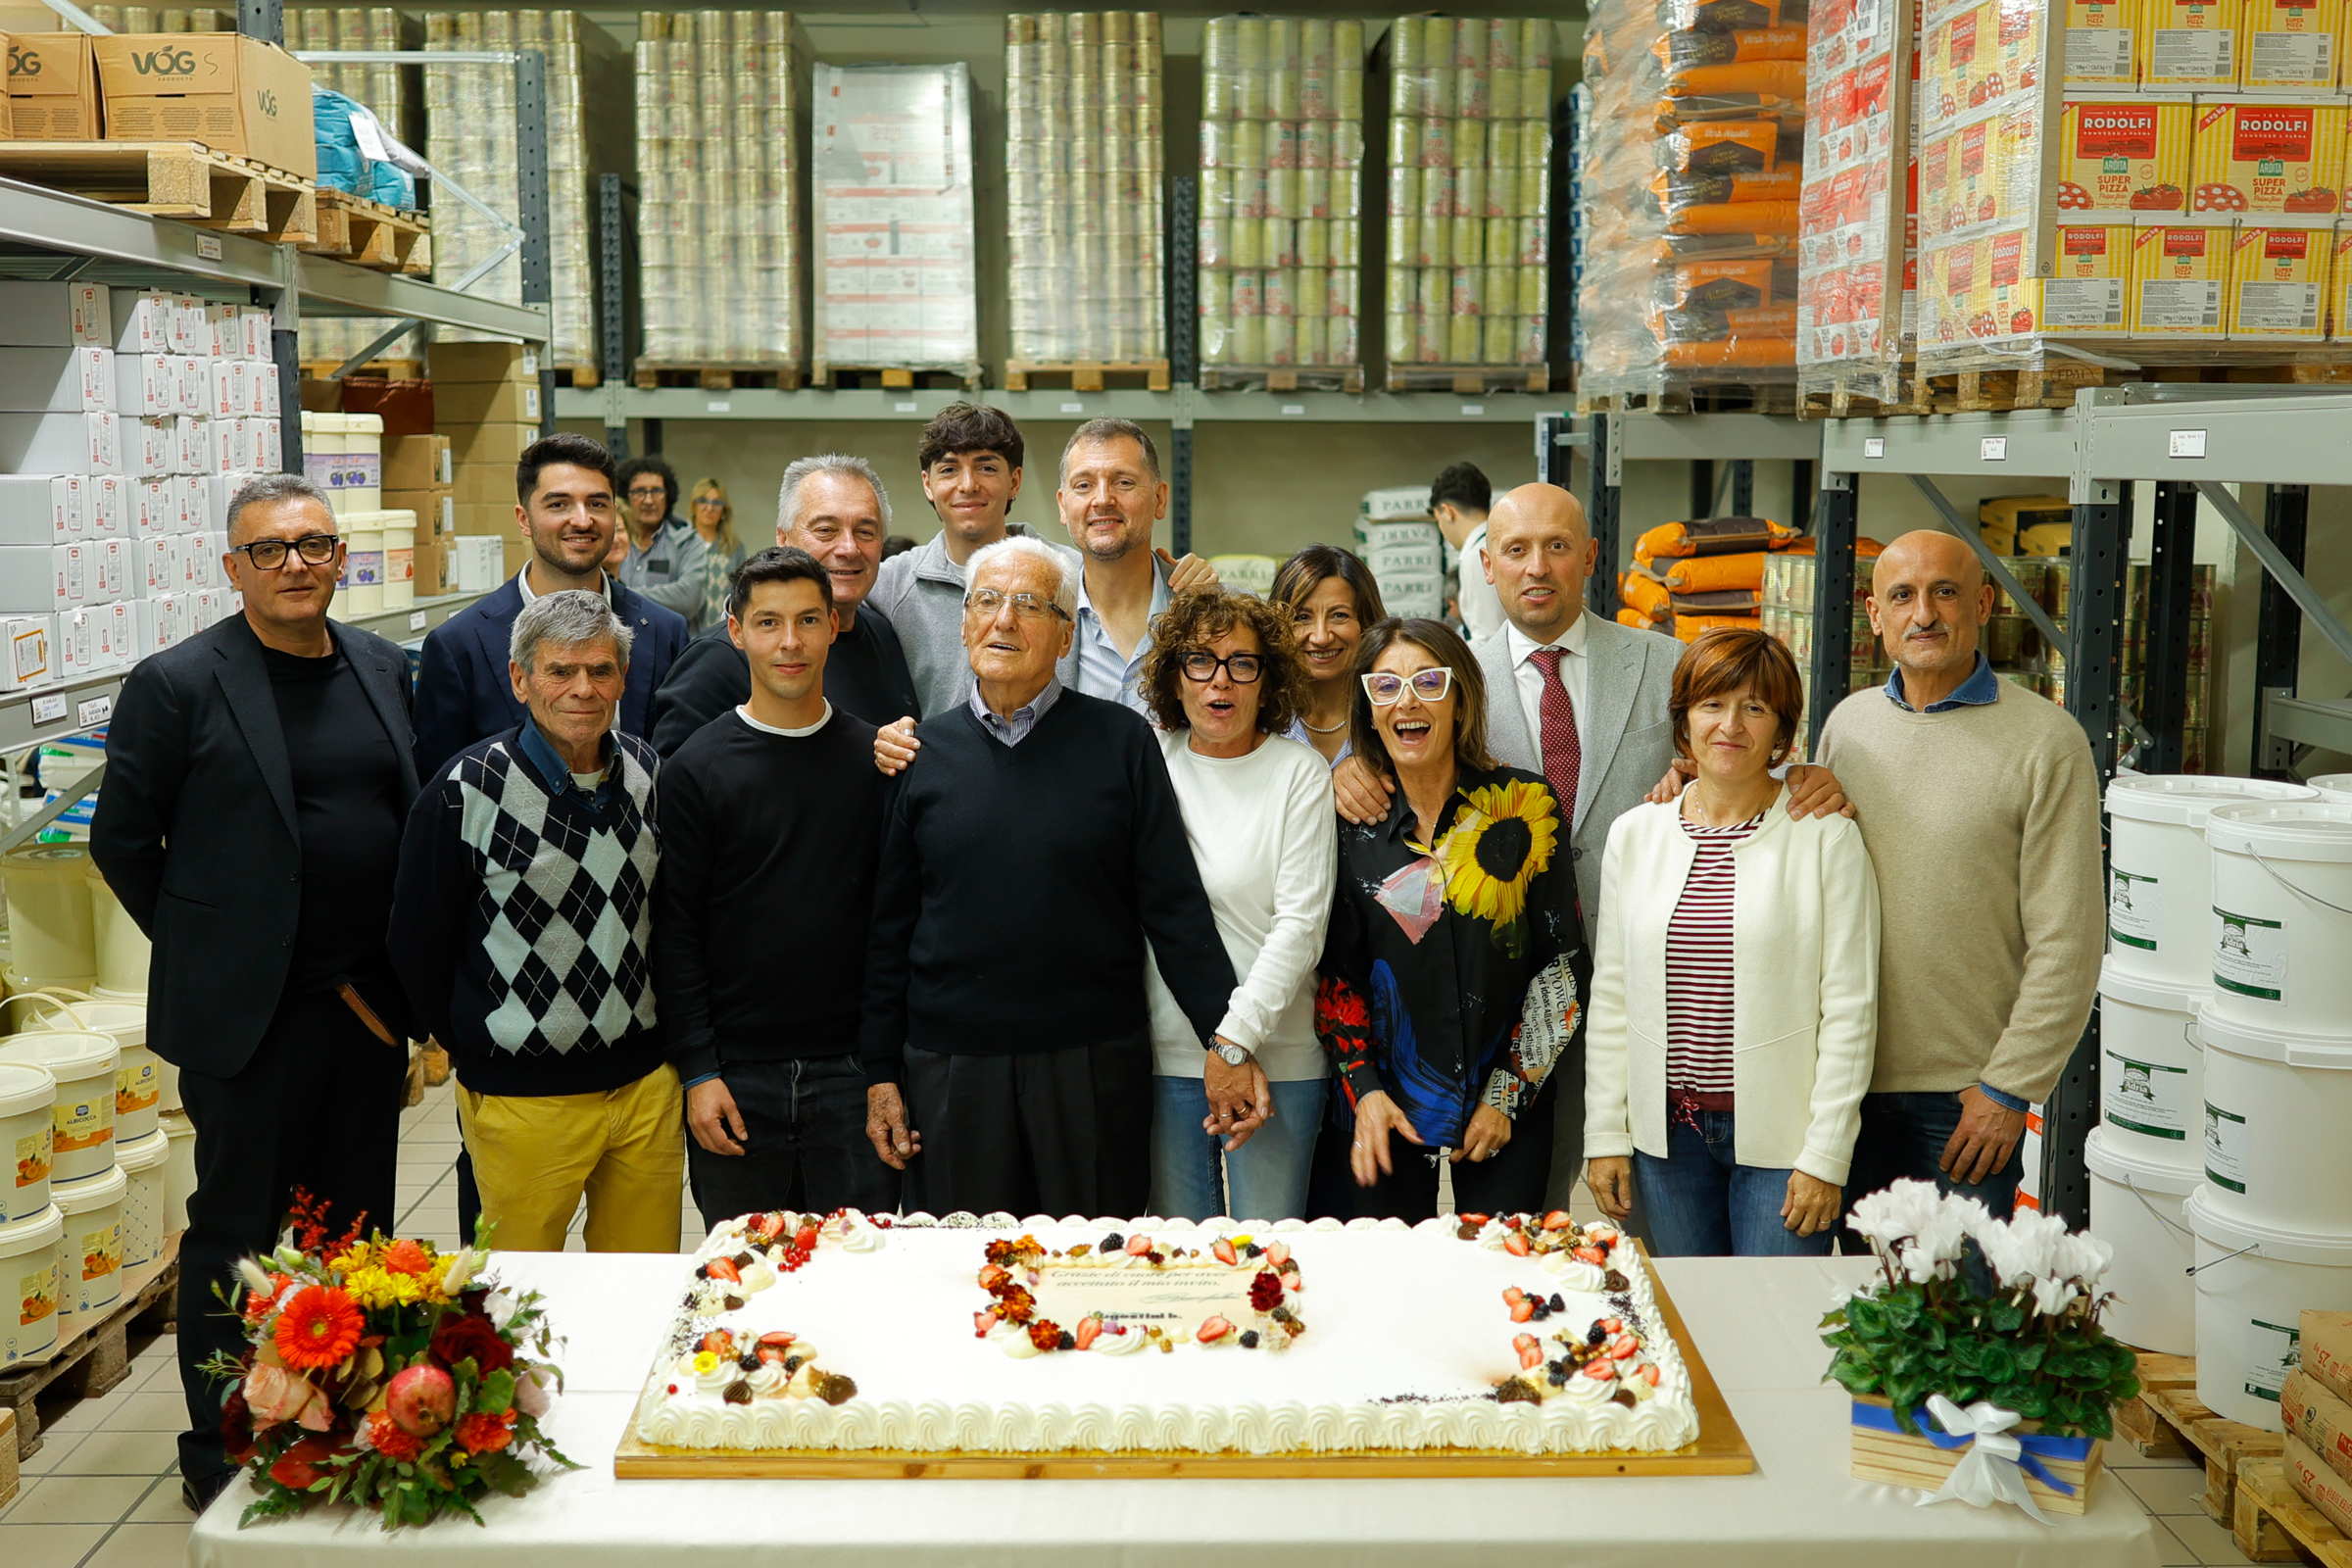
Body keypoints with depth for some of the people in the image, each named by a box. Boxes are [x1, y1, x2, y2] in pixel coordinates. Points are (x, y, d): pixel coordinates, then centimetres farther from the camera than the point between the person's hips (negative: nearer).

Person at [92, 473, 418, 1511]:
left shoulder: (386, 671, 7)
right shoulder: (177, 684, -7)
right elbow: (121, 840, -1)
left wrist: (400, 980, 8)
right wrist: (202, 944, 2)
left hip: (366, 1003, 5)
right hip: (246, 1014, -5)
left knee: (357, 1232, 14)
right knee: (237, 1235, 5)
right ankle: (219, 1457, 20)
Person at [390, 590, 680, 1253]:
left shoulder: (649, 775, 3)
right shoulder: (467, 789, -13)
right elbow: (418, 946, -4)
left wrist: (653, 1035, 13)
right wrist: (479, 1050, 4)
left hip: (648, 1084, 4)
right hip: (522, 1098, -4)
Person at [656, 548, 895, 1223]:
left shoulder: (876, 758, 4)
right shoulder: (697, 768, -1)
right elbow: (674, 928, -2)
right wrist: (697, 1070, -7)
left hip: (851, 1067, 1)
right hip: (735, 1072, -1)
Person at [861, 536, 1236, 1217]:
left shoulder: (1121, 742, 1)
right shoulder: (922, 752, 6)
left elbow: (1175, 906, 0)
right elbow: (890, 926, 8)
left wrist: (1228, 1041, -5)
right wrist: (880, 1073, 6)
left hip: (1095, 1067, -1)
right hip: (950, 1075, 2)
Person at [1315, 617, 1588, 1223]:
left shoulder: (1525, 805, -3)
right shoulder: (1352, 821, 2)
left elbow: (1562, 964, -2)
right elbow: (1335, 969, 5)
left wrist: (1509, 1095, -6)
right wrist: (1363, 1088, -6)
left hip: (1506, 1112, -1)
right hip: (1385, 1111, 1)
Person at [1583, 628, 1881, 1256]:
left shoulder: (1826, 836, -5)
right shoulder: (1634, 833, 6)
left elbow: (1849, 1008, -6)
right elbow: (1611, 996, 8)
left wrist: (1826, 1156, -9)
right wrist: (1605, 1136, 5)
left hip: (1780, 1134, -3)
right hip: (1666, 1130, 3)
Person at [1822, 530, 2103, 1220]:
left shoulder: (2047, 740, -8)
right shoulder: (1847, 723, 6)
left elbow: (2066, 941, -10)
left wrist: (2009, 1087, -11)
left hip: (1966, 1092, -4)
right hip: (1846, 1079, 4)